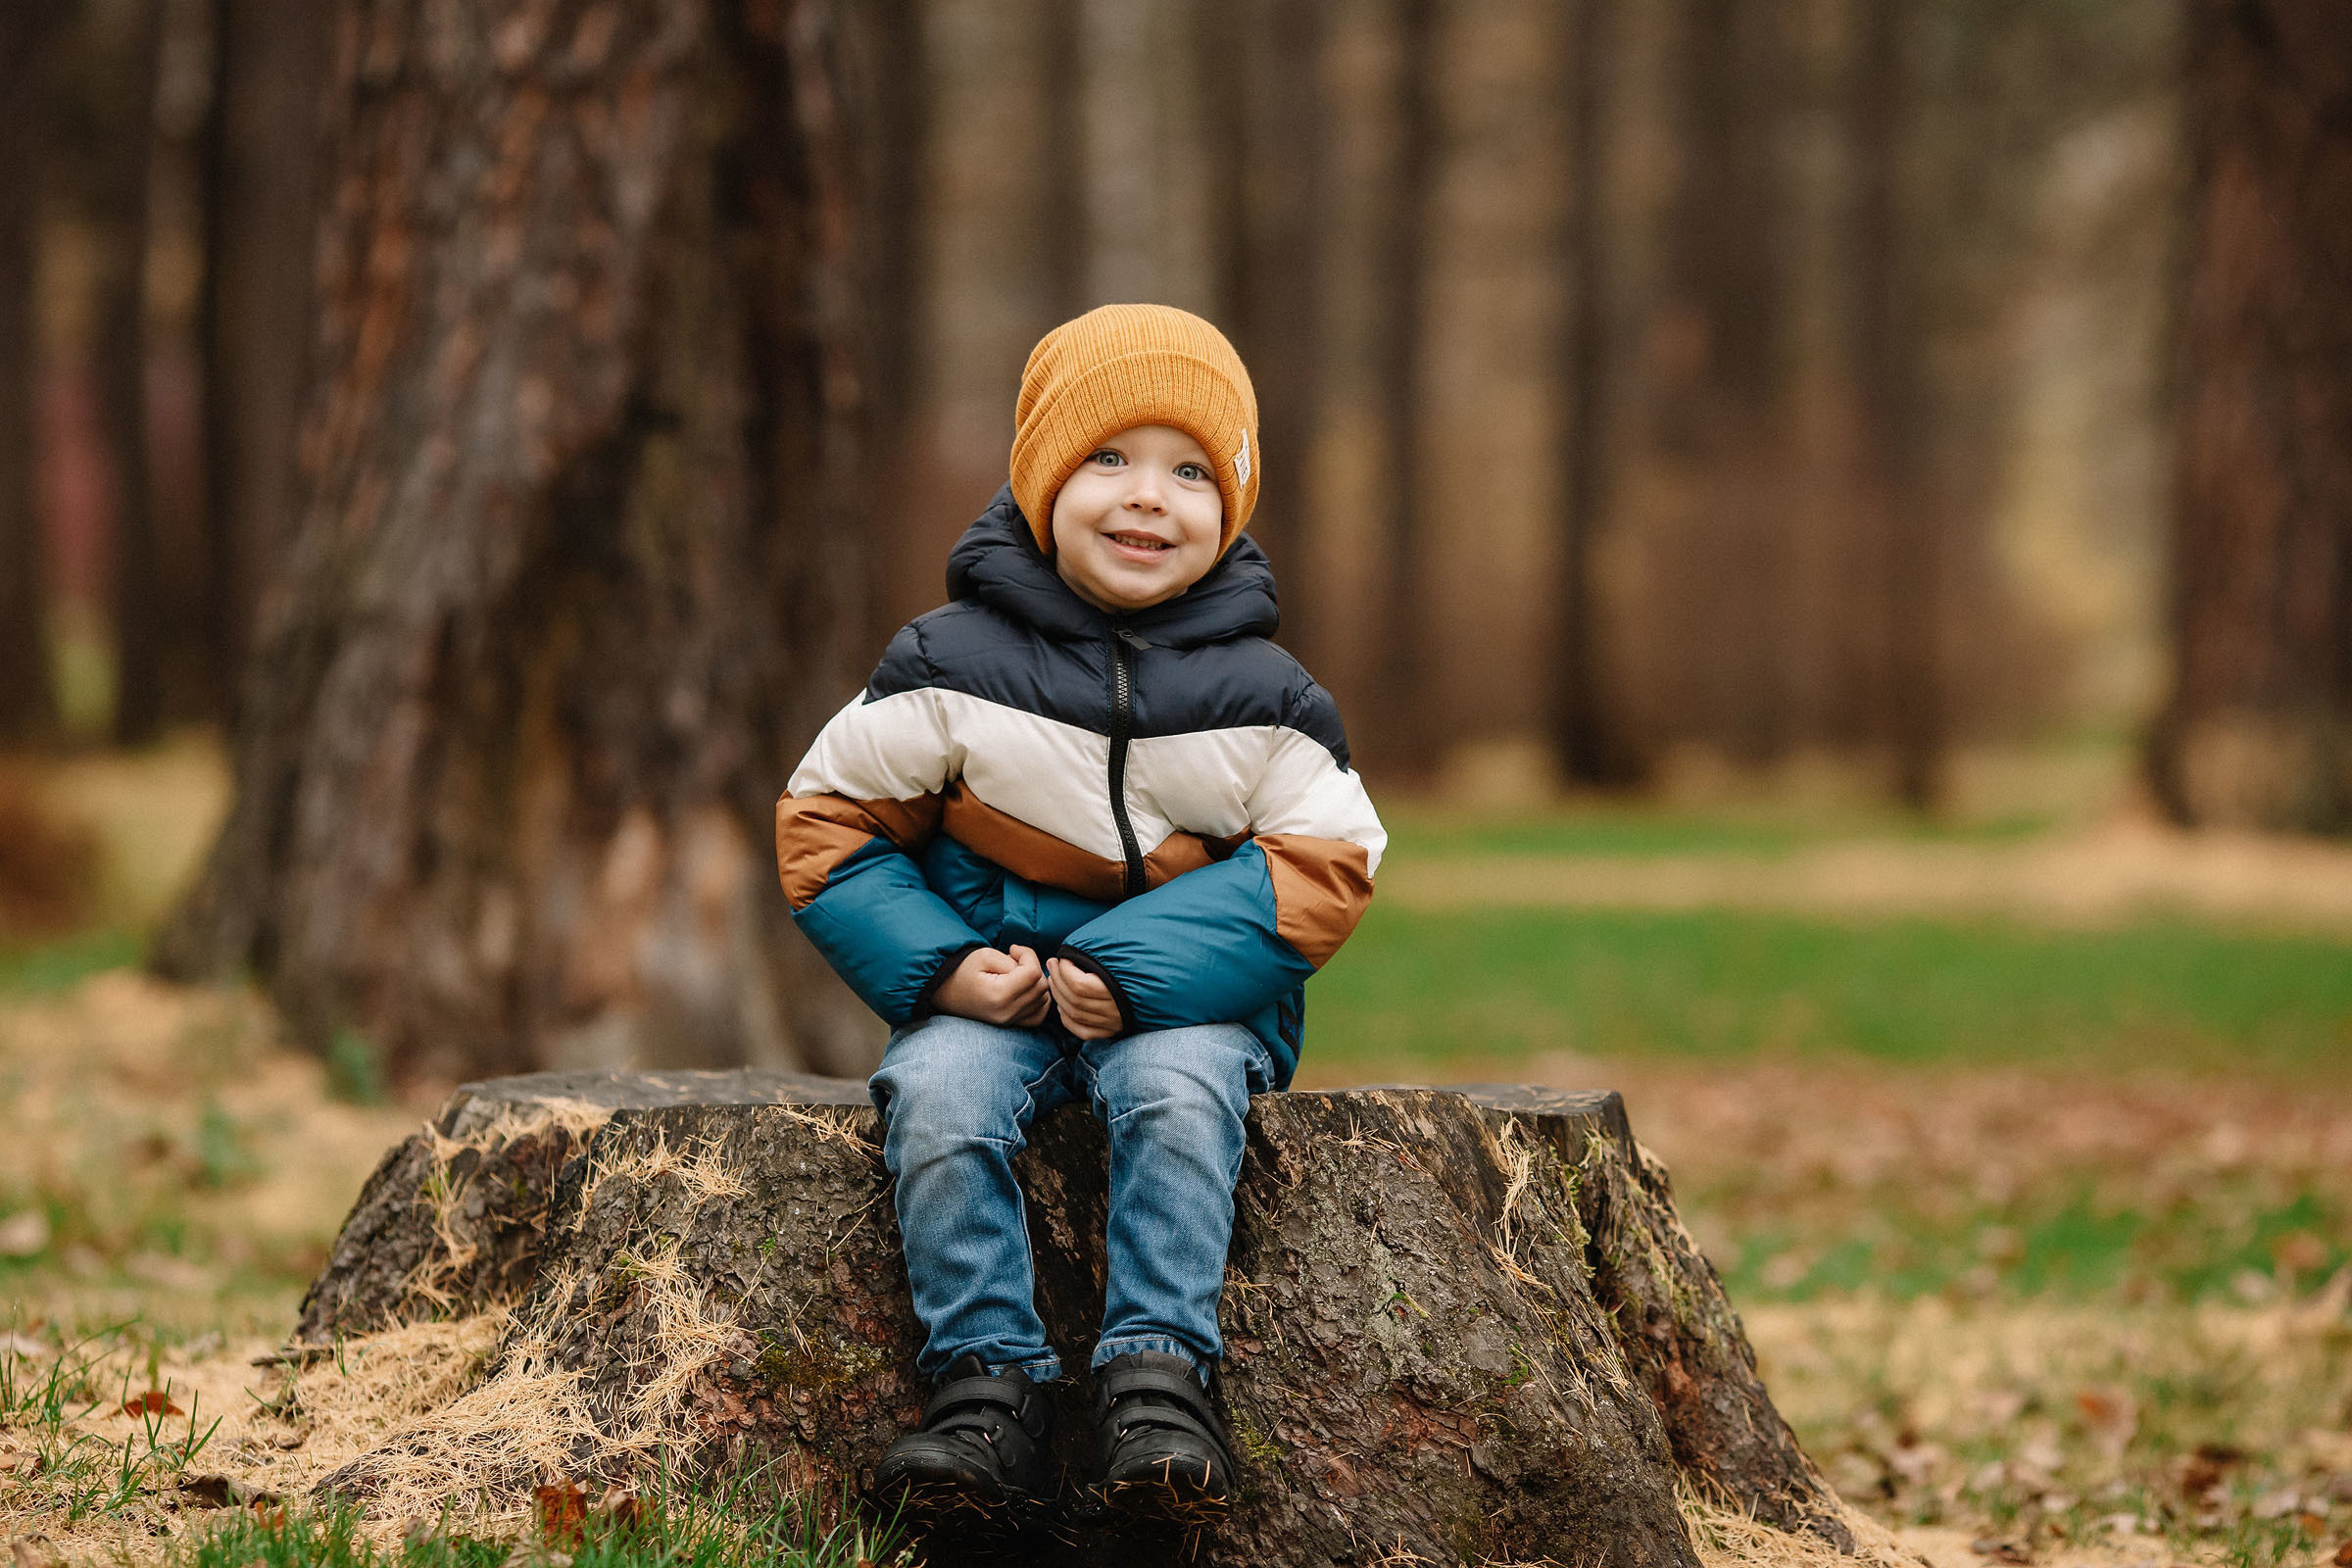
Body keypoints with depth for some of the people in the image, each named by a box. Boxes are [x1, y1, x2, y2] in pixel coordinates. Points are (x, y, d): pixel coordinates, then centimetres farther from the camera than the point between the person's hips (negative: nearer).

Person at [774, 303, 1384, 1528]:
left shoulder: (1257, 695, -2)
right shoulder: (951, 669, -4)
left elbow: (1322, 868, -4)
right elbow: (827, 820, 1)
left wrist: (1140, 971, -17)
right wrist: (939, 966, -14)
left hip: (1184, 991, 0)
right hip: (990, 982, 1)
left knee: (1178, 1093, -32)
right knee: (937, 1097, -28)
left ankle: (1159, 1371, -27)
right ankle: (989, 1378, -23)